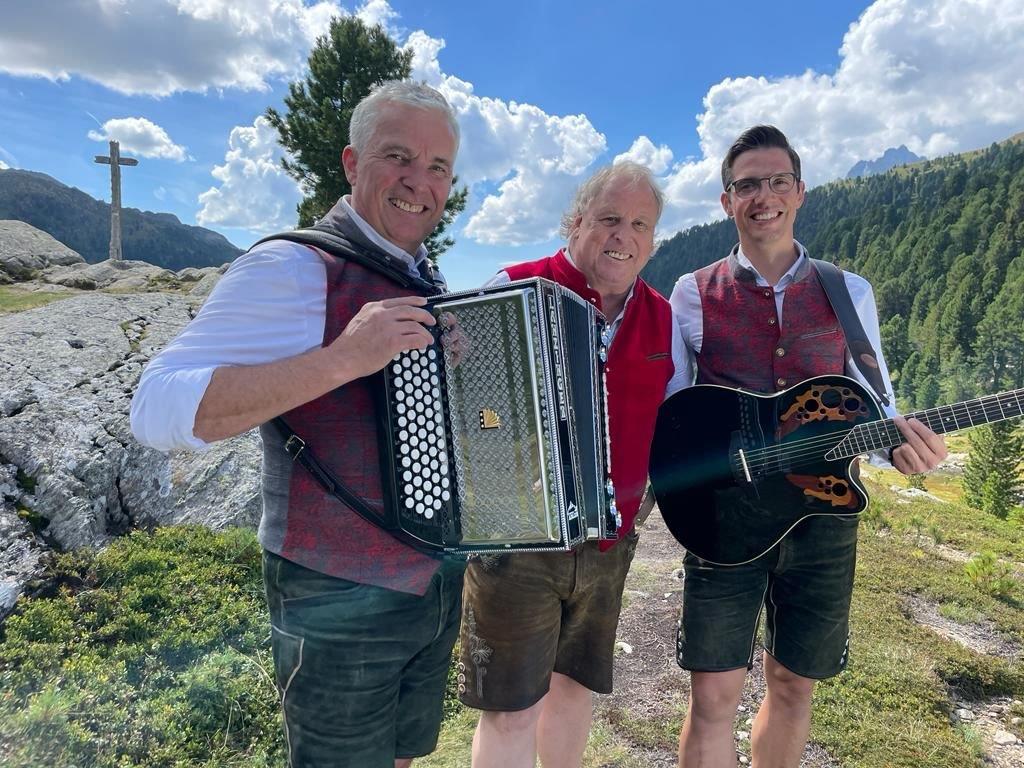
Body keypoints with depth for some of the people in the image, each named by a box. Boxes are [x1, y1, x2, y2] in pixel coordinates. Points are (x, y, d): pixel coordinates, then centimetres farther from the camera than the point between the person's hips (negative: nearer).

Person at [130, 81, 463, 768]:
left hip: (437, 585, 8)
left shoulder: (424, 282, 8)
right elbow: (160, 410, -27)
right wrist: (344, 358, -34)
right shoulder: (294, 268, -17)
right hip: (342, 602, -8)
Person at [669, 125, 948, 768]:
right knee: (714, 697, 0)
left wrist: (901, 441, -12)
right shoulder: (693, 294, 0)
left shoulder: (850, 293, 7)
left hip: (823, 512, 3)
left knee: (794, 686, 16)